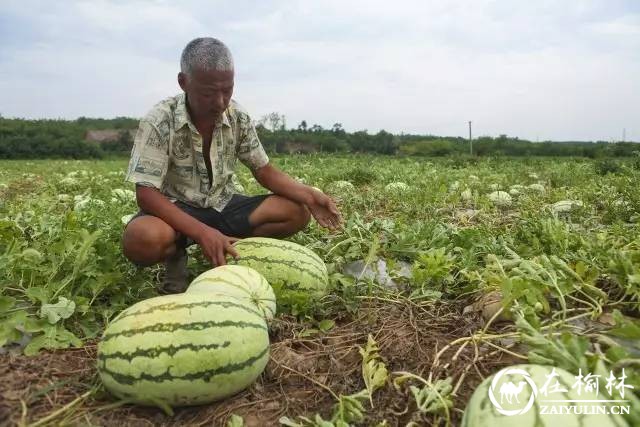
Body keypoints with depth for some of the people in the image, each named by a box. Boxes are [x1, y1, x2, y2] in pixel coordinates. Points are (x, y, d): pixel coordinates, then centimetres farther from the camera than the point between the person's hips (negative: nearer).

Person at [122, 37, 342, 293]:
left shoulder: (238, 118, -7)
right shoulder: (159, 122, -21)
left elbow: (264, 171, 0)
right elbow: (146, 194, -24)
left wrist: (308, 195, -18)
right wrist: (202, 232, -38)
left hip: (223, 207, 4)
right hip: (177, 212, -4)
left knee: (297, 212, -14)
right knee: (142, 239, -39)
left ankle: (227, 251, -1)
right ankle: (176, 256, -3)